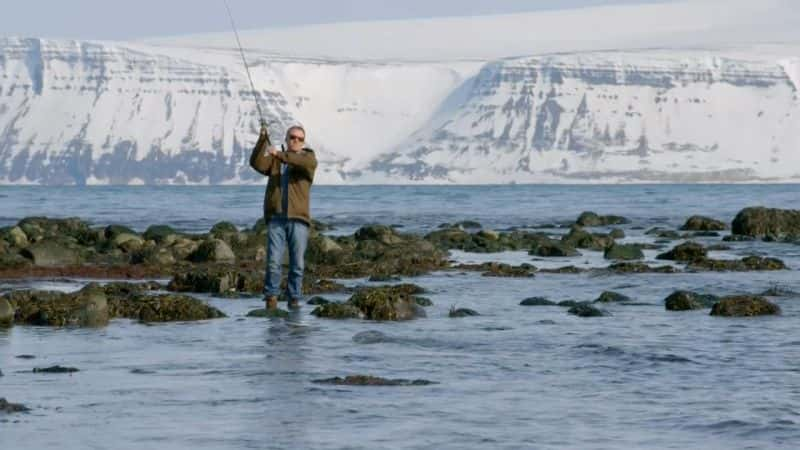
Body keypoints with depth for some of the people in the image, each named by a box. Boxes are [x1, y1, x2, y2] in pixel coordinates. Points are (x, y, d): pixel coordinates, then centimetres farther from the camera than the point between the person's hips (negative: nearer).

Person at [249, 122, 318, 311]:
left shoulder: (307, 157, 8)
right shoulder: (274, 159, 14)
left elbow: (308, 163, -17)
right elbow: (256, 163, -5)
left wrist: (280, 154, -26)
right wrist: (262, 140, -17)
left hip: (298, 219, -1)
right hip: (276, 219, 1)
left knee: (297, 263, 0)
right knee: (273, 261, -7)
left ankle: (294, 299, 9)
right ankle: (271, 297, 1)